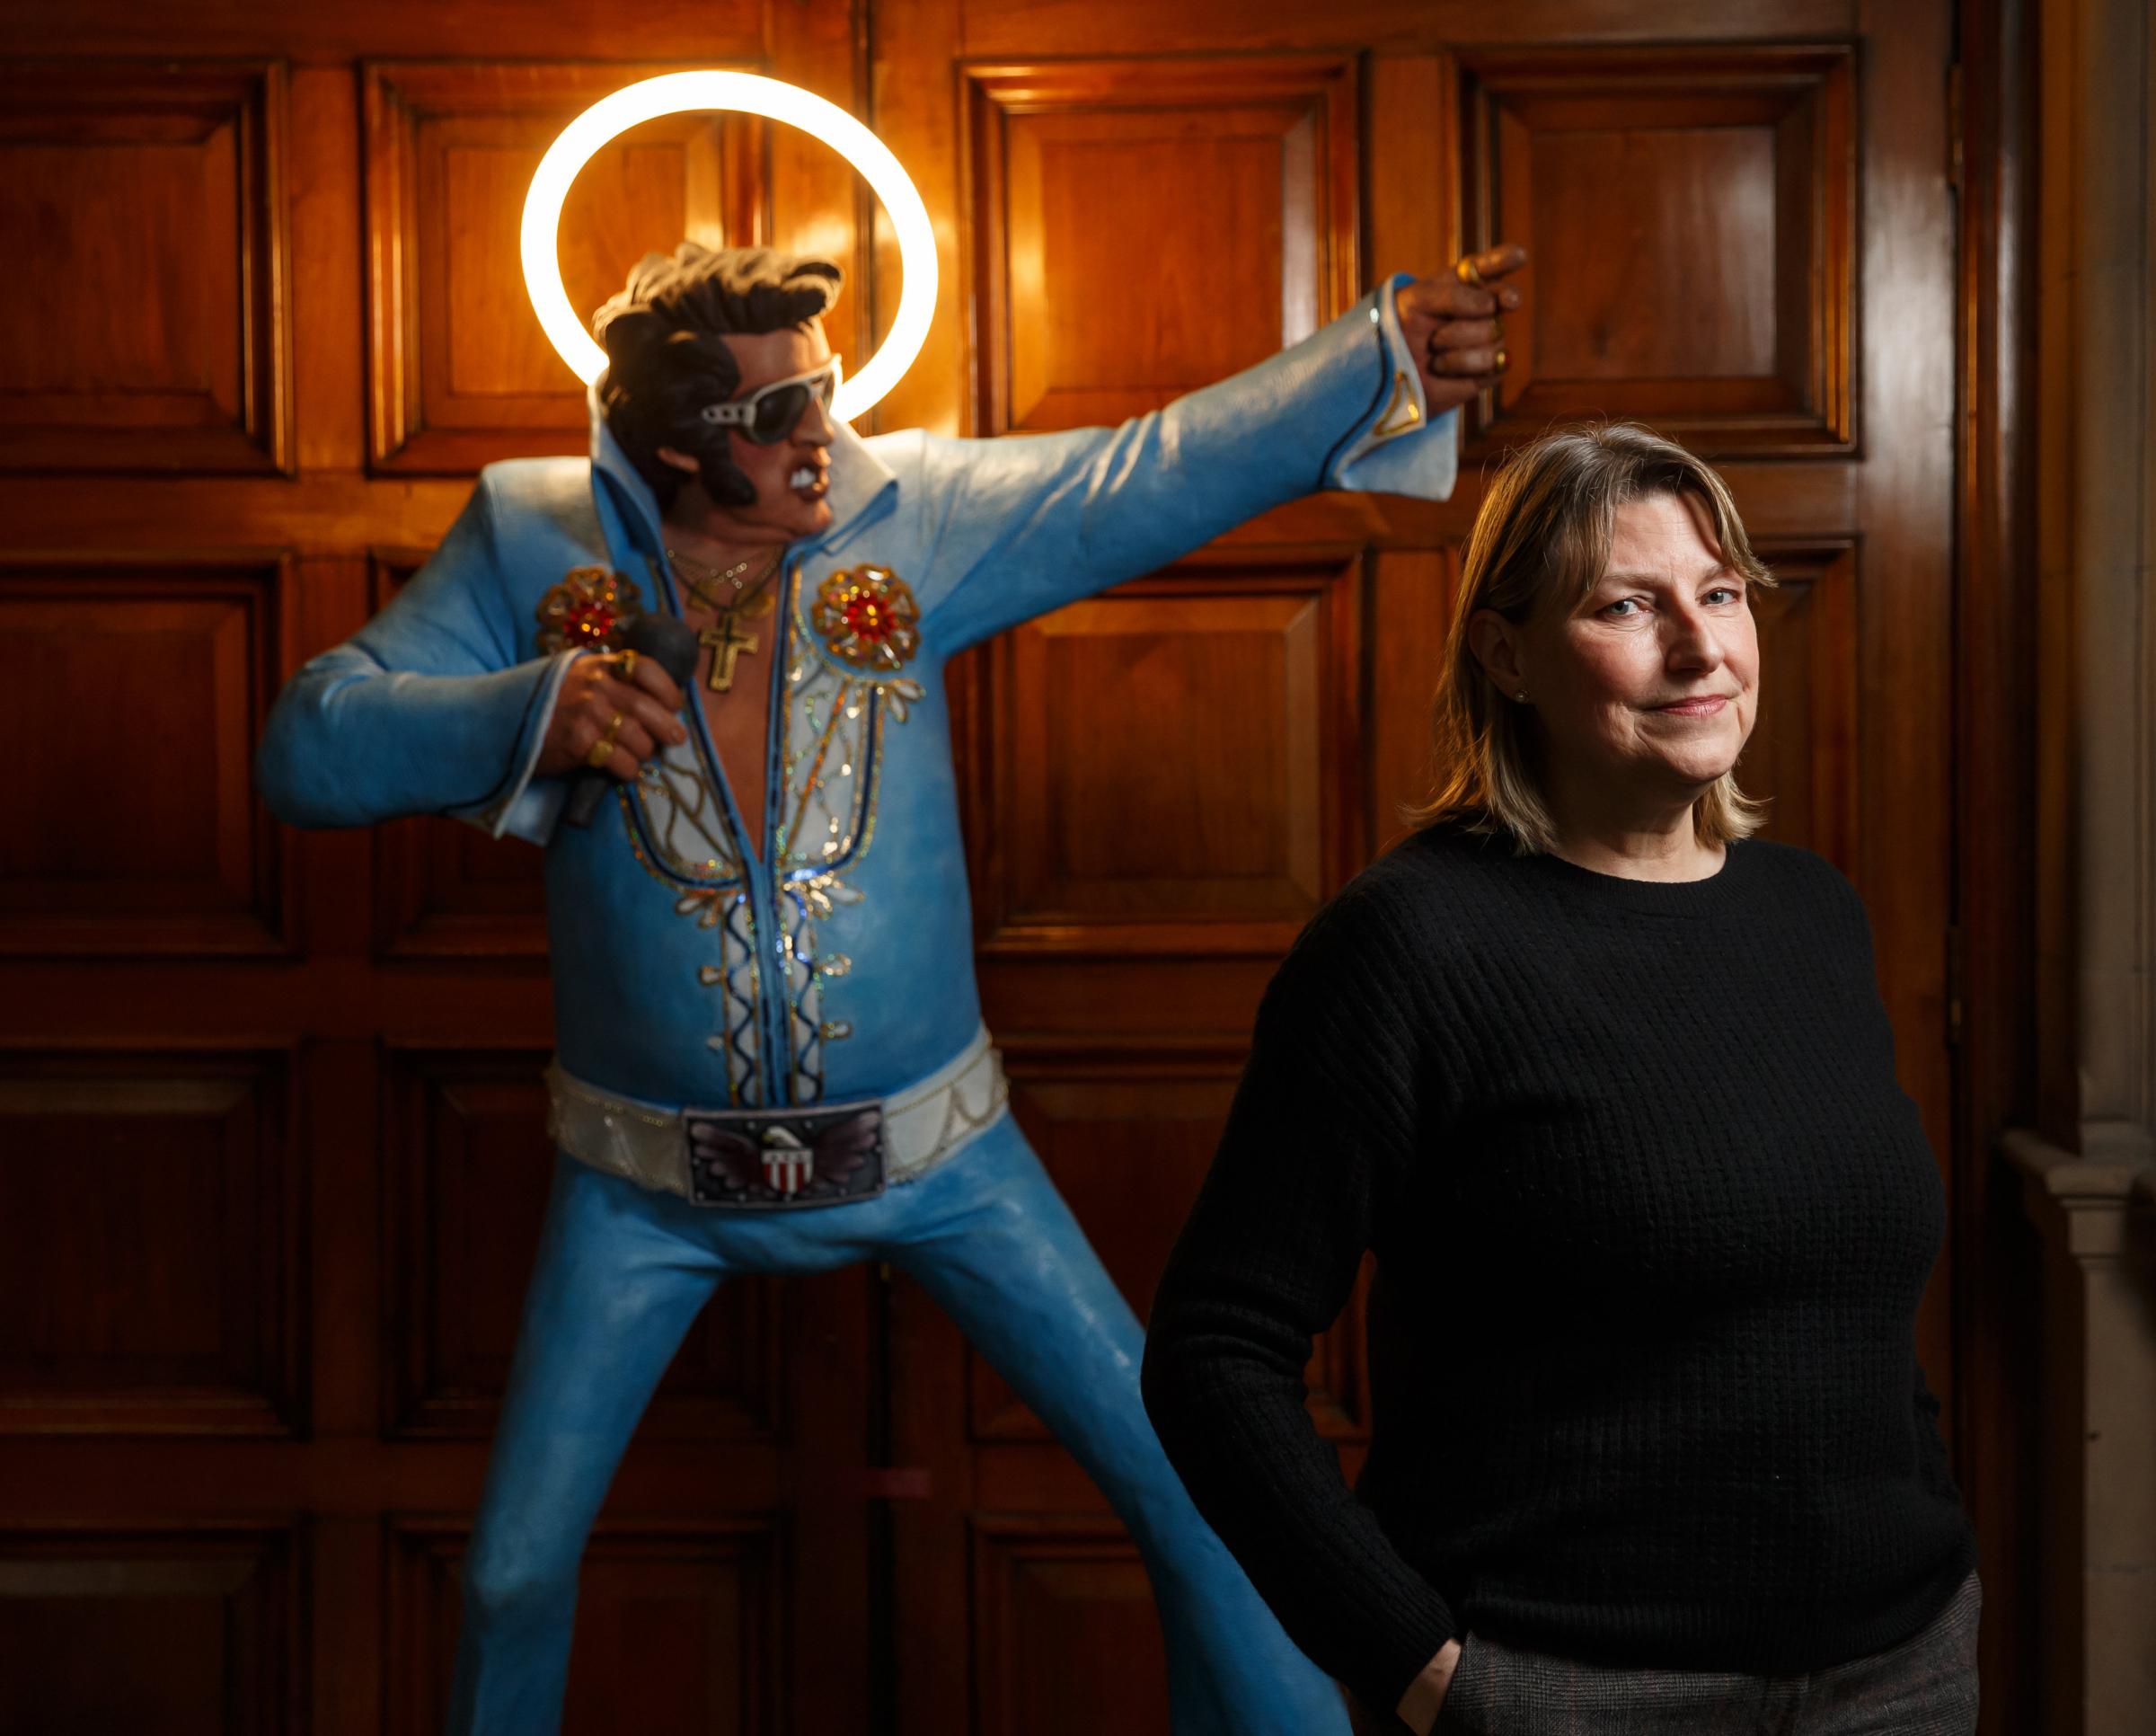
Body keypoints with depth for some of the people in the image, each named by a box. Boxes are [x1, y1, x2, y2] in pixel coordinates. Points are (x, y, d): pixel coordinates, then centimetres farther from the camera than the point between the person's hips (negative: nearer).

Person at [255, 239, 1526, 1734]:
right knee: (516, 1575, 9)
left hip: (933, 1149, 1)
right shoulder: (533, 544, -8)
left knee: (1191, 1488, 1)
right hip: (649, 1182, 0)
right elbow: (309, 752, -10)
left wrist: (1386, 355, -21)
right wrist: (534, 712, -25)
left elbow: (1160, 472, -11)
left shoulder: (906, 516, -7)